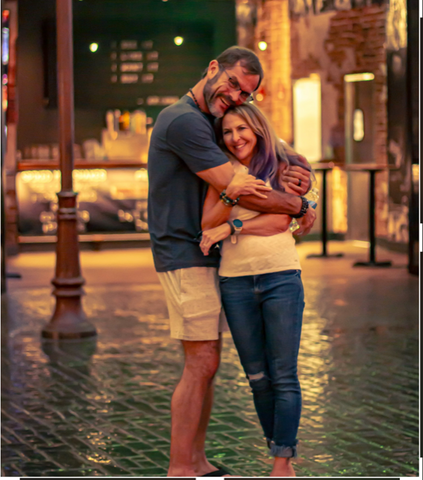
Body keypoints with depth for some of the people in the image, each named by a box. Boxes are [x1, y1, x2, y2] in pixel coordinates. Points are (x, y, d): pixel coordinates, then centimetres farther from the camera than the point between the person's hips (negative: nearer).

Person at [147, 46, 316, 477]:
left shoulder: (208, 122, 16)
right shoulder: (184, 121, -17)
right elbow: (242, 192, -20)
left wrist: (293, 177, -4)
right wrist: (302, 208, -8)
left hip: (205, 255, 10)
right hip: (184, 256, -10)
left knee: (207, 362, 10)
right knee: (200, 363, -11)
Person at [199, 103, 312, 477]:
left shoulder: (282, 169, 5)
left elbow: (280, 220, -7)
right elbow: (208, 225, -1)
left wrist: (231, 226, -13)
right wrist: (230, 196, -17)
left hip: (281, 277, -2)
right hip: (236, 281, 3)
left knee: (284, 376, -4)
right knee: (257, 377, 6)